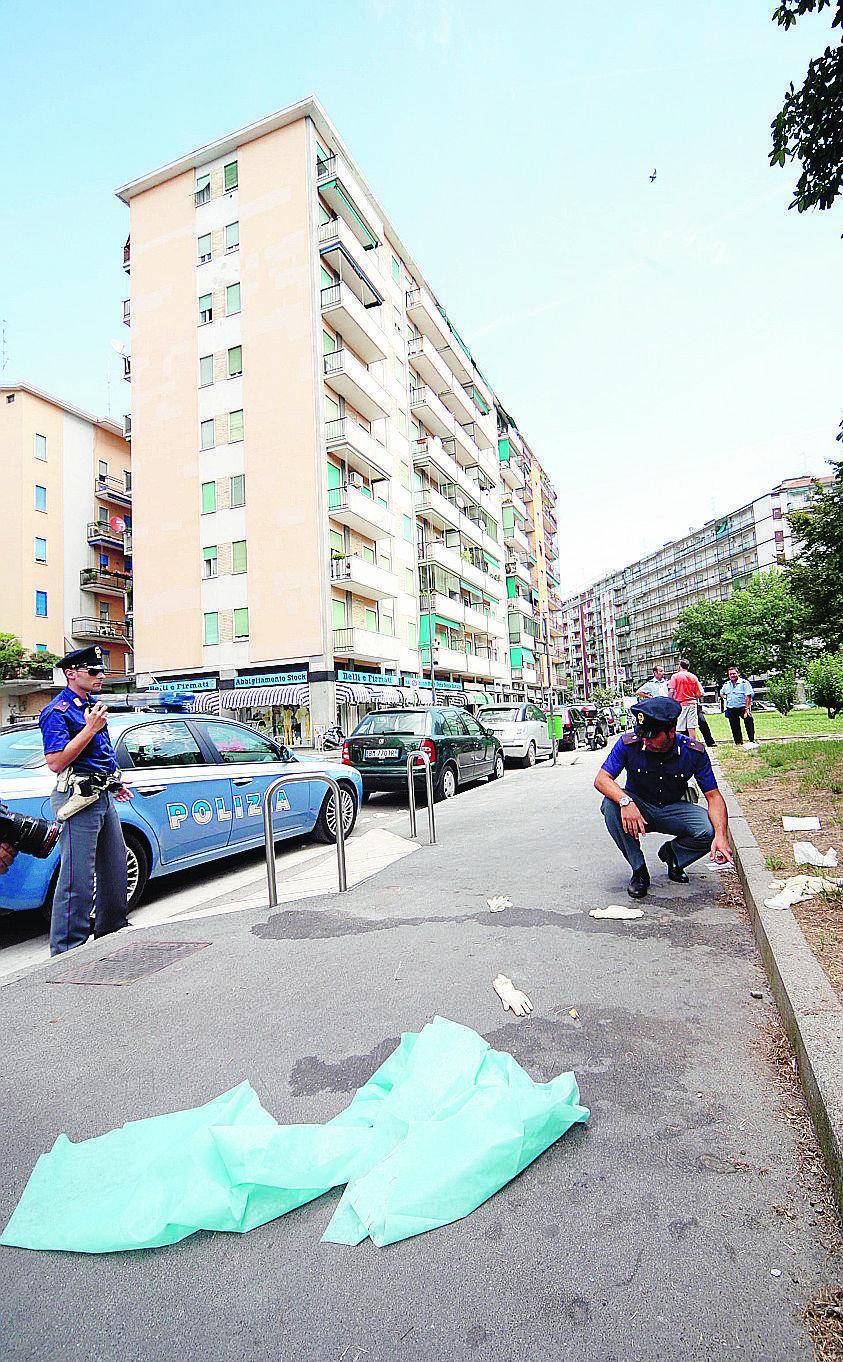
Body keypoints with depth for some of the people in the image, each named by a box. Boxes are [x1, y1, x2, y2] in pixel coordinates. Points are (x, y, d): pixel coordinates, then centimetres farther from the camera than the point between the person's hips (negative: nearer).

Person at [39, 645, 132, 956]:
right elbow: (56, 763, -21)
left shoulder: (91, 705, 15)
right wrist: (90, 729, -23)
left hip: (103, 796, 9)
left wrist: (114, 782, 25)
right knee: (77, 879, -5)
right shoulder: (58, 711, -12)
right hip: (78, 800, -9)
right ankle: (67, 950, 7)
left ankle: (112, 931, 34)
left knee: (115, 869, 18)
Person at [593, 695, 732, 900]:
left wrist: (721, 835, -31)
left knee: (710, 831, -28)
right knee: (611, 804, -33)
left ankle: (671, 853, 8)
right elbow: (601, 779, -25)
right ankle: (639, 871, -13)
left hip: (673, 810, 1)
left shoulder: (693, 751, -17)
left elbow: (713, 795, -14)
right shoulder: (629, 743, -21)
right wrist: (625, 801, -46)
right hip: (637, 807, 0)